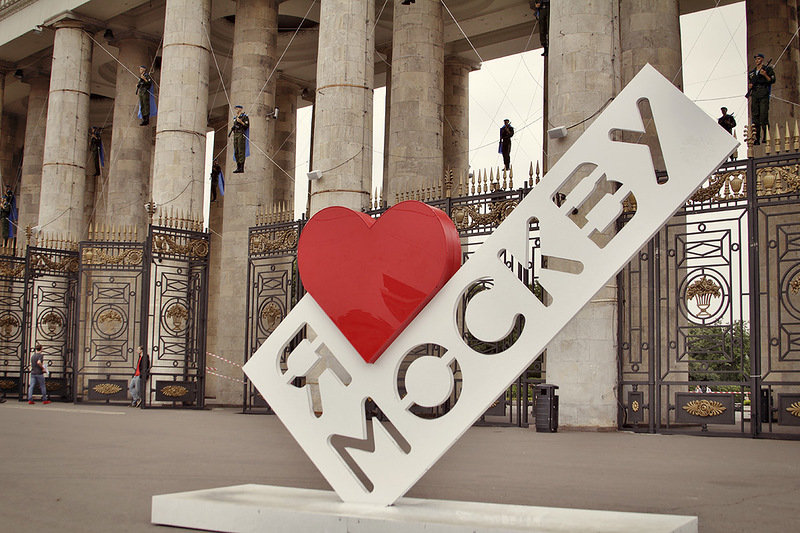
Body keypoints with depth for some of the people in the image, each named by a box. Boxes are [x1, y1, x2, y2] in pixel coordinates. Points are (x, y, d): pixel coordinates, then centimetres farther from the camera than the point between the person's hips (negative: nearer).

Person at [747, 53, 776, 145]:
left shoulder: (768, 69, 7)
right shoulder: (752, 72, 22)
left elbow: (772, 80, -1)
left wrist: (765, 75, -15)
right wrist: (750, 86, 4)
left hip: (764, 95, -5)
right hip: (754, 95, 5)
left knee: (764, 117, -14)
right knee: (755, 116, 1)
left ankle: (766, 137, -13)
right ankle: (757, 139, 2)